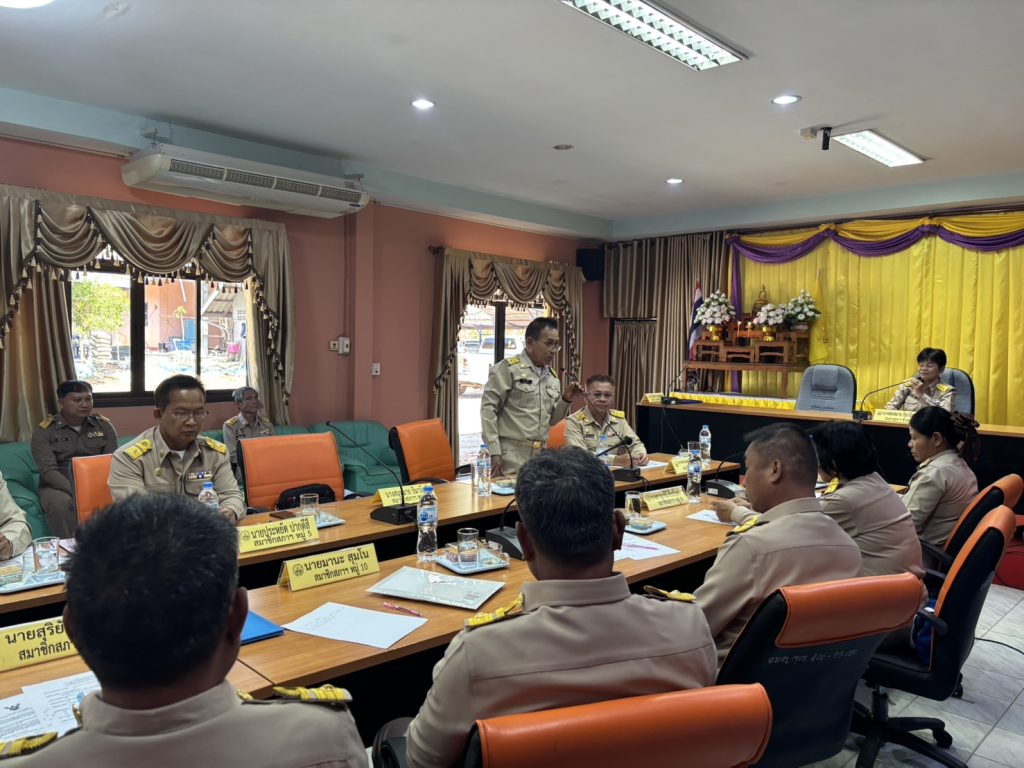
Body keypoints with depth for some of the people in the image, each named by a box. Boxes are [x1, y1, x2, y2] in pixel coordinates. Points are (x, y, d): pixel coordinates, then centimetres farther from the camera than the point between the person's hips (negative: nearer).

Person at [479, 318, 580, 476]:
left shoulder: (552, 377, 13)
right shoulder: (508, 368, -6)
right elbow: (488, 408, -10)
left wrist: (565, 399, 2)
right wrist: (494, 452, -14)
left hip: (540, 457, 6)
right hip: (510, 456, -6)